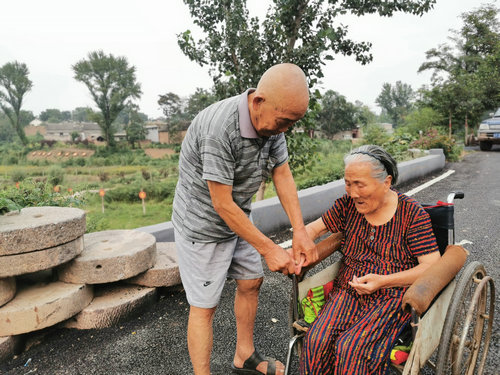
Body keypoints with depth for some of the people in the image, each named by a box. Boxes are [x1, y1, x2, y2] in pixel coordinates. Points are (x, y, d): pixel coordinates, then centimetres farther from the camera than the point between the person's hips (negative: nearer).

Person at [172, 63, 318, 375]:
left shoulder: (271, 120, -7)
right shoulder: (219, 128, -33)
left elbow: (283, 175, -4)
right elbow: (222, 204, -29)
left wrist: (300, 231, -14)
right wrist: (269, 249, -22)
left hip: (238, 220, 8)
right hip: (203, 226, -8)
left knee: (251, 282, 17)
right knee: (205, 306, 2)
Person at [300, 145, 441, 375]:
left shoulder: (411, 213, -6)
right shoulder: (348, 204, 3)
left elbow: (433, 267, -8)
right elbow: (314, 228, 11)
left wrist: (382, 281, -20)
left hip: (392, 296, -3)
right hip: (348, 290, 3)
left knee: (350, 349, -27)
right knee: (317, 341, -23)